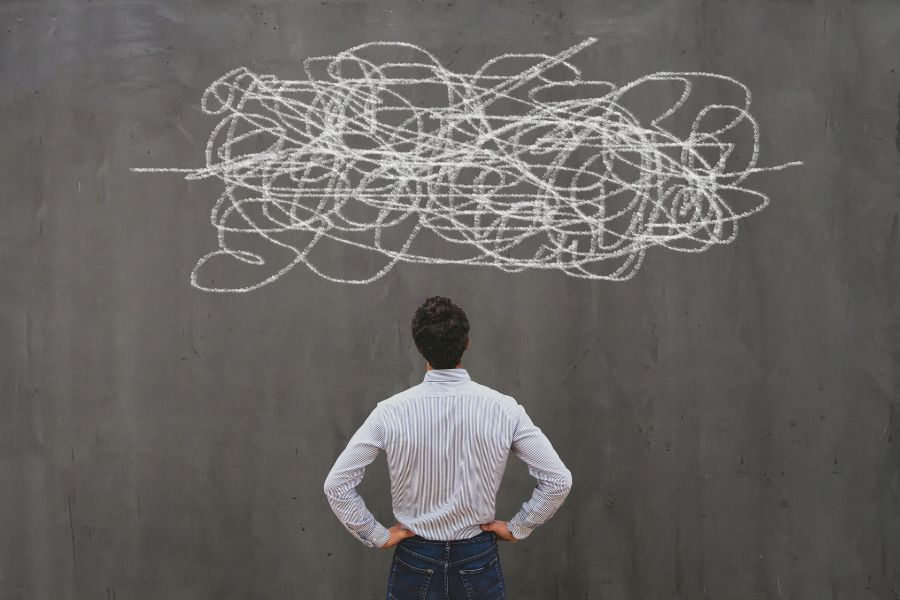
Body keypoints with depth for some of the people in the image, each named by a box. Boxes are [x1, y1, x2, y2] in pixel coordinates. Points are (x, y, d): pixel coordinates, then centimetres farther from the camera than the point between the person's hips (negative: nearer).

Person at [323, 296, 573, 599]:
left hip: (415, 561, 0)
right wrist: (516, 528, 1)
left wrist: (378, 535, -2)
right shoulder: (503, 409, -13)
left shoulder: (390, 412, -14)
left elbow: (336, 484, -12)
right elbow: (559, 480, -10)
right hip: (478, 559, 0)